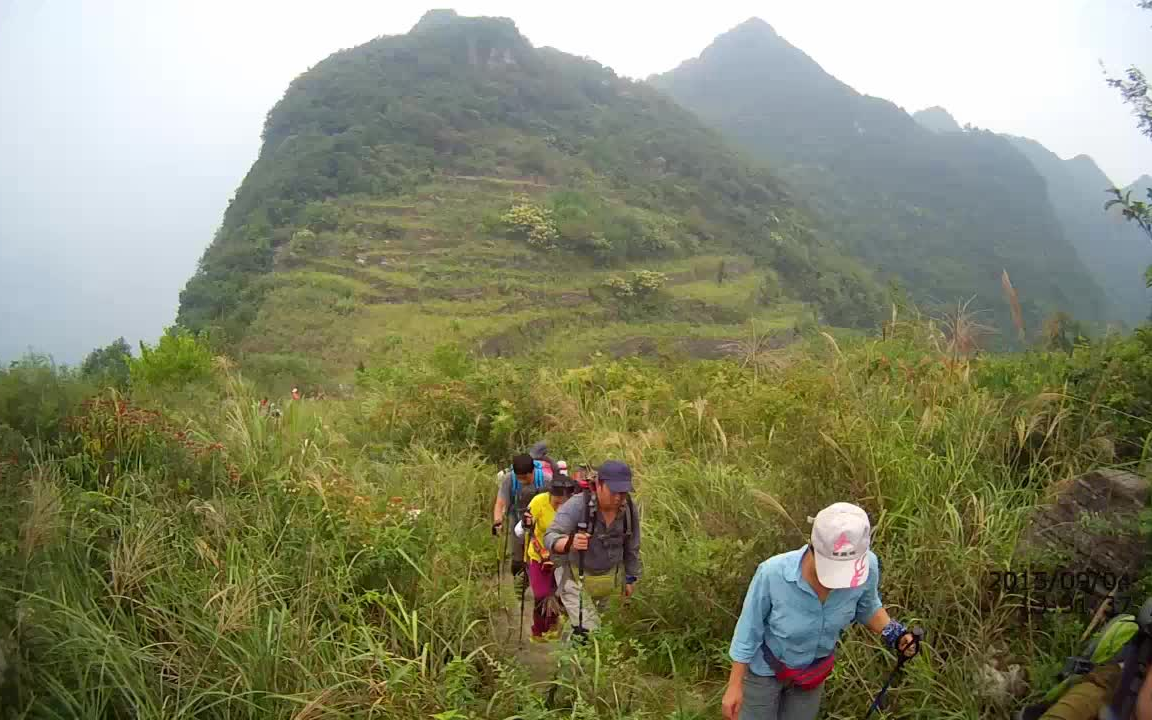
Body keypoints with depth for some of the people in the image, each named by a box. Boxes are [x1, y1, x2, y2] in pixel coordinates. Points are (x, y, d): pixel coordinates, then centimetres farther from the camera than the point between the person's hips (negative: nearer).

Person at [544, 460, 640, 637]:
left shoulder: (629, 509, -14)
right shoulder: (577, 506, -29)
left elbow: (631, 546, 1)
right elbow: (550, 538, -37)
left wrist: (631, 578, 10)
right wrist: (570, 542, -58)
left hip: (608, 578, 5)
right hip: (575, 576, -5)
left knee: (598, 622, 20)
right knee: (588, 631, -14)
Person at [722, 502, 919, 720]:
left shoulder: (867, 566, -29)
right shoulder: (773, 572, -38)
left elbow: (866, 607, -4)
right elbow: (749, 628, -19)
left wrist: (894, 634, -21)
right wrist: (735, 685, -12)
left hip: (813, 670, 3)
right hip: (764, 667, -3)